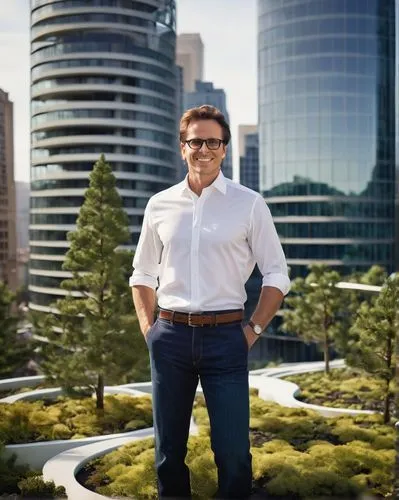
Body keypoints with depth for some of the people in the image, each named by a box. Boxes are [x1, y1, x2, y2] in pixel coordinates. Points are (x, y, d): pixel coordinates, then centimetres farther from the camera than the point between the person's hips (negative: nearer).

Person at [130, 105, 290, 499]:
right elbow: (142, 274, 15)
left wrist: (254, 329, -2)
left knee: (233, 450, 1)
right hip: (170, 335, 3)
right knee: (167, 449, 13)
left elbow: (276, 274, 3)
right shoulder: (160, 205, 7)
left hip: (225, 335, -2)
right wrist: (148, 329, 6)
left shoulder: (249, 204, 0)